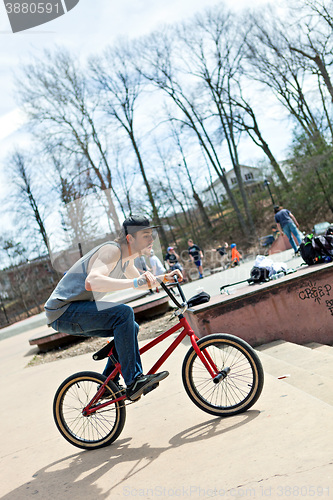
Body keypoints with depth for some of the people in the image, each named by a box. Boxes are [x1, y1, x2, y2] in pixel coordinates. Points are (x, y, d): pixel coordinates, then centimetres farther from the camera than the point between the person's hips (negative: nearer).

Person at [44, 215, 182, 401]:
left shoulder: (126, 256, 9)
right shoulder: (112, 250, -21)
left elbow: (140, 281, 27)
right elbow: (91, 282, -39)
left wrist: (165, 278, 11)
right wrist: (134, 282, -47)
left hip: (76, 312, 10)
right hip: (63, 311, -10)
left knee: (130, 328, 14)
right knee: (124, 313, -26)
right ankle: (134, 382, -21)